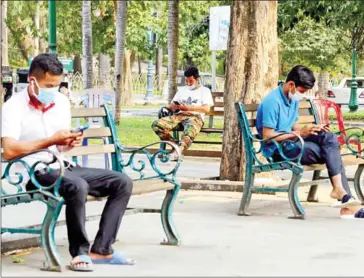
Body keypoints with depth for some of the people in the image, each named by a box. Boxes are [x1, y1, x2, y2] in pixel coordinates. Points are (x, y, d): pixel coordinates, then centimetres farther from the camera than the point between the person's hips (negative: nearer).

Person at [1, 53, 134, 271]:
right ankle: (80, 252, -21)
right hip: (36, 172, -8)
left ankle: (101, 249, -11)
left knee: (122, 182, -6)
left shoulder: (61, 101, 13)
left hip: (64, 167, 8)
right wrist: (51, 140, -16)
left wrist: (71, 143, -3)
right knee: (77, 186, -38)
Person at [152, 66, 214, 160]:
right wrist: (173, 106, -6)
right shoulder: (182, 90, 31)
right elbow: (171, 105, 21)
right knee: (156, 124, -24)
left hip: (195, 117, -5)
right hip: (179, 115, 5)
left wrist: (188, 108, -12)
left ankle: (177, 152, -51)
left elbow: (206, 108, 0)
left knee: (189, 132, -43)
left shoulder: (204, 90, 17)